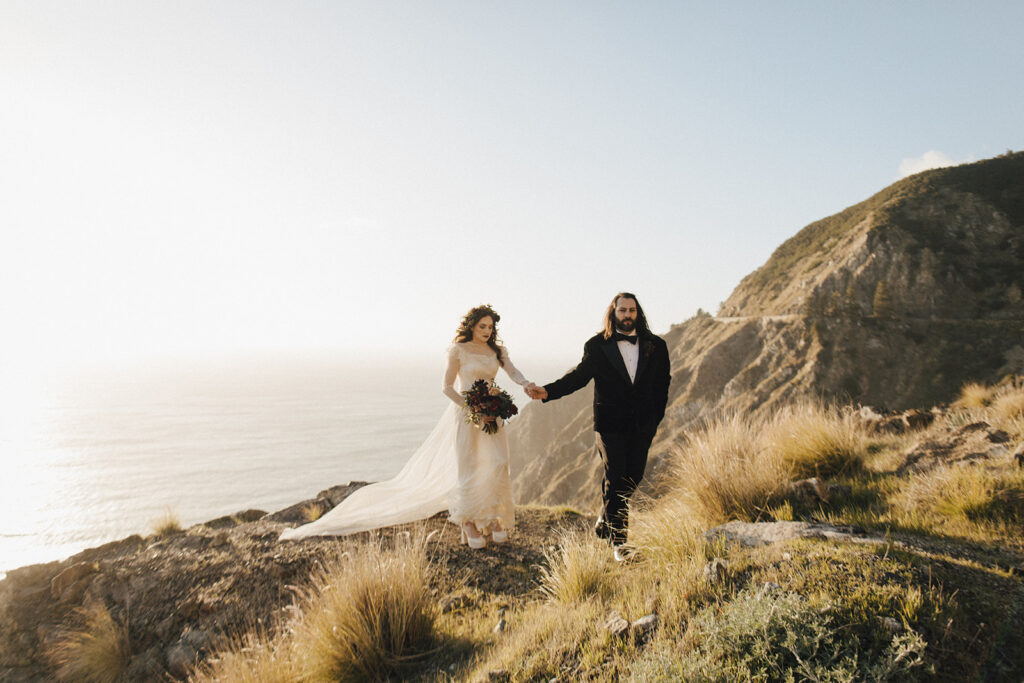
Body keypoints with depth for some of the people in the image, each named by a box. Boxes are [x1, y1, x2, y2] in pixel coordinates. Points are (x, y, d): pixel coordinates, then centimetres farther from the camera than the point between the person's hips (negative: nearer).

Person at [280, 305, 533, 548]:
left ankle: (495, 518, 10)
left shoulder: (498, 351, 9)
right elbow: (447, 387, -5)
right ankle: (469, 524, 8)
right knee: (467, 468, -3)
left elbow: (514, 373, -4)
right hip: (465, 413, -4)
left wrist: (528, 384, -26)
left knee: (497, 464, -5)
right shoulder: (458, 350, -4)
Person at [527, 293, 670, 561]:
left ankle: (605, 519, 35)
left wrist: (655, 419, 6)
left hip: (642, 426, 3)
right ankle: (618, 541, 7)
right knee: (615, 480, -3)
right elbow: (579, 375, -3)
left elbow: (662, 385, 10)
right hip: (610, 424, -3)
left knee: (632, 478, 10)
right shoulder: (597, 345, -1)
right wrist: (548, 391, -17)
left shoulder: (656, 346, 5)